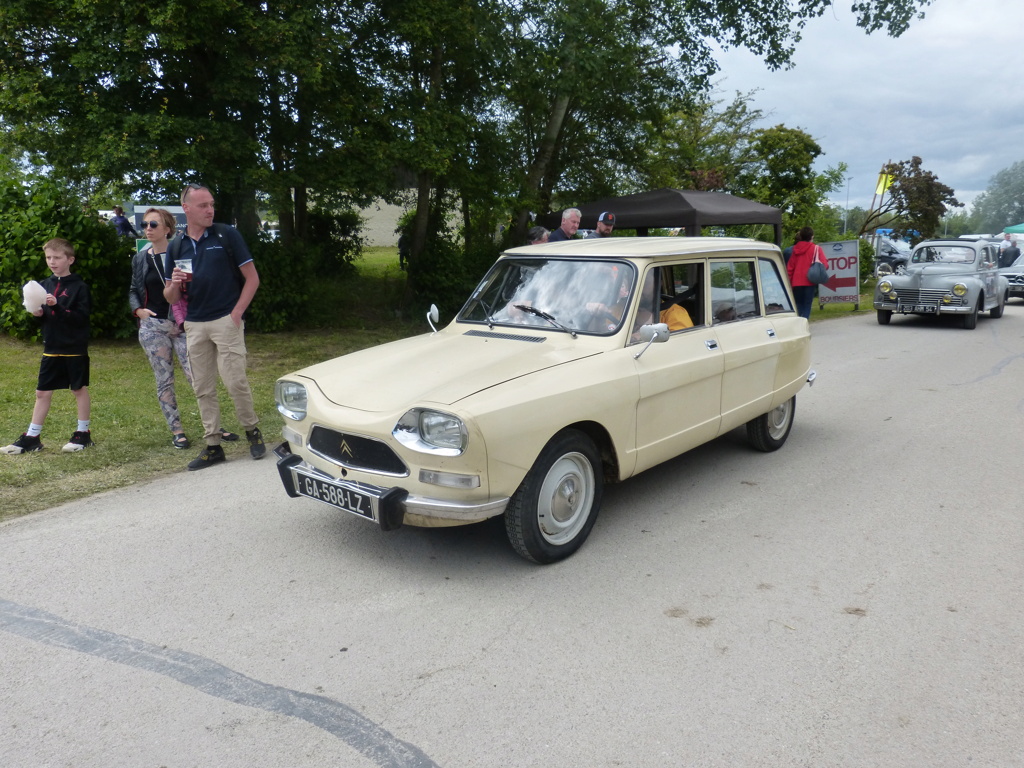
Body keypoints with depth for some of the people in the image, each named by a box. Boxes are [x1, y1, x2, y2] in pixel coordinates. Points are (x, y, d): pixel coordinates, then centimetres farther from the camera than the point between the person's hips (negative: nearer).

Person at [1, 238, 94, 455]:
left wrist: (57, 307, -25)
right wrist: (38, 313, -6)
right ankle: (32, 437, 14)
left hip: (75, 348, -5)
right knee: (42, 392, 8)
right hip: (51, 348, 6)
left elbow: (82, 317, -17)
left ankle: (83, 433, 18)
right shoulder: (45, 285, 9)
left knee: (79, 388, 6)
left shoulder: (79, 286, -8)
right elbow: (44, 316, 15)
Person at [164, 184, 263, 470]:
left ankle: (252, 430, 13)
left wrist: (237, 312, -9)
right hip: (194, 326, 5)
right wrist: (174, 284, -10)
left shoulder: (227, 235, 0)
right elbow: (171, 298, 13)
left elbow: (252, 278, -1)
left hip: (226, 320, -4)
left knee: (235, 381, -9)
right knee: (203, 389, 7)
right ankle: (213, 445, 15)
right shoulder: (176, 246, 11)